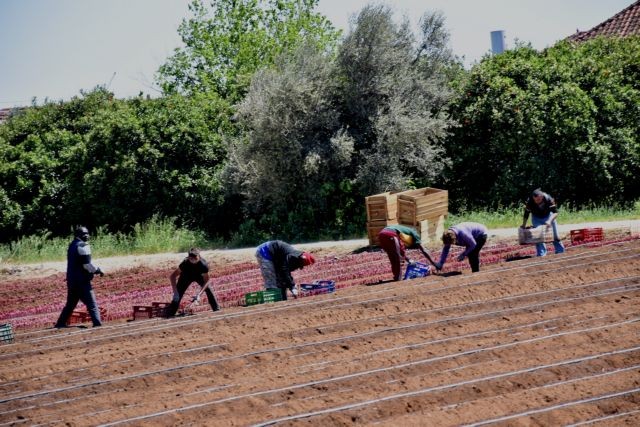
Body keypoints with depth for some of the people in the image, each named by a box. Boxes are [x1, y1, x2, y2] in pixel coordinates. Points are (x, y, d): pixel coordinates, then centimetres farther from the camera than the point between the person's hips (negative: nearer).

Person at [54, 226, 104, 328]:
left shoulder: (72, 246, 17)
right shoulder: (83, 246, -12)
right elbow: (87, 264, -18)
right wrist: (97, 270, -5)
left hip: (71, 280, 9)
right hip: (82, 281, -9)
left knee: (70, 304, 17)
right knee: (92, 304, -8)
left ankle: (60, 323, 17)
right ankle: (97, 323, -14)